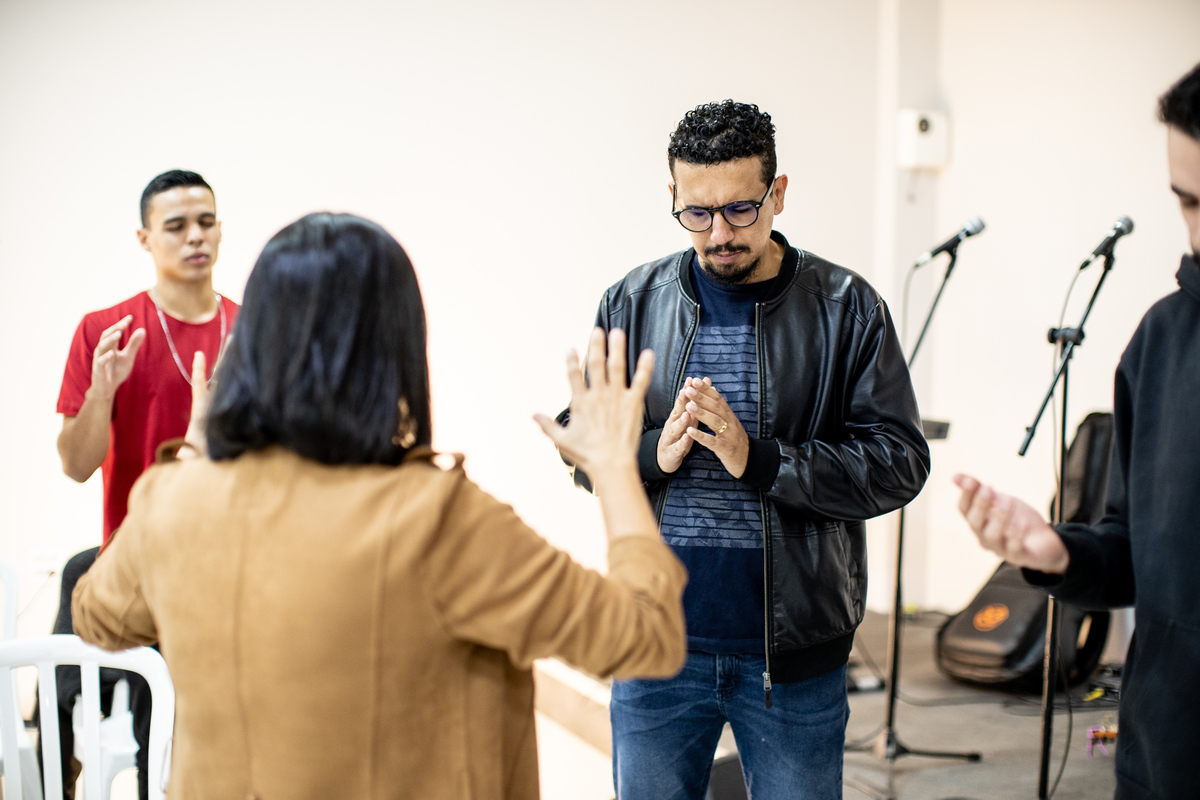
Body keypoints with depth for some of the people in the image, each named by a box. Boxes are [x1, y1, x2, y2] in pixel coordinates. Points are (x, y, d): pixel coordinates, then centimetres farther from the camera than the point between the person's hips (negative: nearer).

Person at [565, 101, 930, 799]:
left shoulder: (847, 309, -4)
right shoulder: (632, 303, 3)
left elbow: (899, 462, -8)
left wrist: (757, 460, -20)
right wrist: (654, 453, -15)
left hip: (795, 650, -1)